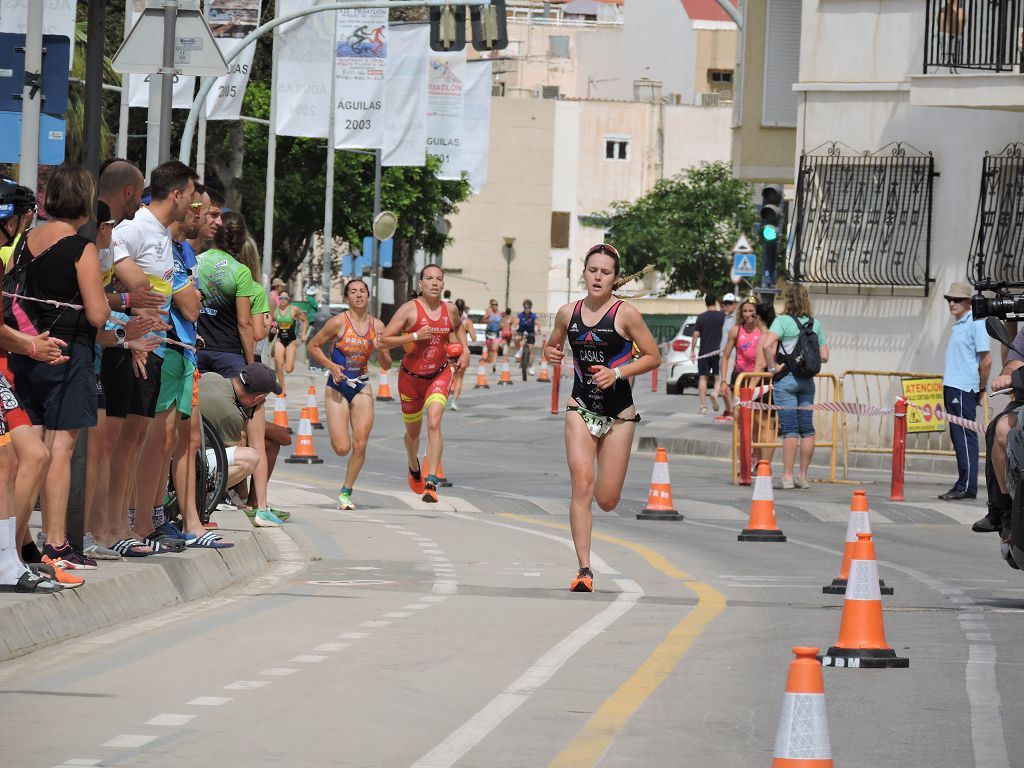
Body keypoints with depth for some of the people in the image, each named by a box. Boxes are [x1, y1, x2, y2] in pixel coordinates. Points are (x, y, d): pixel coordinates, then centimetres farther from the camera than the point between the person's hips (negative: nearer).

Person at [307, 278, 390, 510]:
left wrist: (381, 350, -15)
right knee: (342, 448, -12)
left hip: (362, 388, 3)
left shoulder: (377, 326, 0)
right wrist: (330, 365, -14)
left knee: (360, 446, -5)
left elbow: (386, 366, 6)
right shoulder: (339, 322, -10)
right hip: (337, 387, -3)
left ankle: (346, 492, 13)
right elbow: (312, 346, -1)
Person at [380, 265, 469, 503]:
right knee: (413, 432, 16)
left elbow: (458, 327, 26)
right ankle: (414, 467, 52)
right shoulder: (409, 309, -14)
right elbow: (384, 341, -16)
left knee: (434, 423, -24)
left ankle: (430, 484, -28)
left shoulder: (449, 310, -1)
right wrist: (415, 336, -24)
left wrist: (465, 350, 10)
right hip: (411, 376, -1)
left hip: (440, 374, 1)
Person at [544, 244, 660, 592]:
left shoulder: (625, 313, -8)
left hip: (618, 412, -2)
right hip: (581, 408, 2)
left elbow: (653, 357, -4)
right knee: (582, 485, -15)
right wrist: (551, 354, -3)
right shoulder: (568, 313, 3)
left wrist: (617, 373, -16)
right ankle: (584, 569, -14)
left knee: (607, 500, 2)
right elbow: (551, 345, 21)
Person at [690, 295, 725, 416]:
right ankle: (715, 392, -15)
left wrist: (692, 350, 6)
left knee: (703, 377, 4)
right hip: (718, 350, 0)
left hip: (704, 351, 0)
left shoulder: (701, 317, 0)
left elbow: (696, 335, -1)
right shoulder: (722, 316, -1)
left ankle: (703, 406, -2)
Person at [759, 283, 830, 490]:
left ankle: (787, 476, -6)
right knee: (807, 428, 9)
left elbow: (767, 344, -24)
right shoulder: (815, 324, 5)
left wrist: (772, 367, -13)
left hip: (785, 379, -4)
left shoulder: (783, 321, -9)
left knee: (790, 429, -5)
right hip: (807, 380, 4)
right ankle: (803, 476, 12)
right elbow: (824, 356, 7)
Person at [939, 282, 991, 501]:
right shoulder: (958, 325, 18)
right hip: (952, 387, 10)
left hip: (964, 390, -10)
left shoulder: (975, 323, -9)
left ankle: (967, 486, -10)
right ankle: (963, 485, 15)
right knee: (958, 437, 11)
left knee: (965, 436, -9)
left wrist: (980, 388, -7)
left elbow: (986, 360, -13)